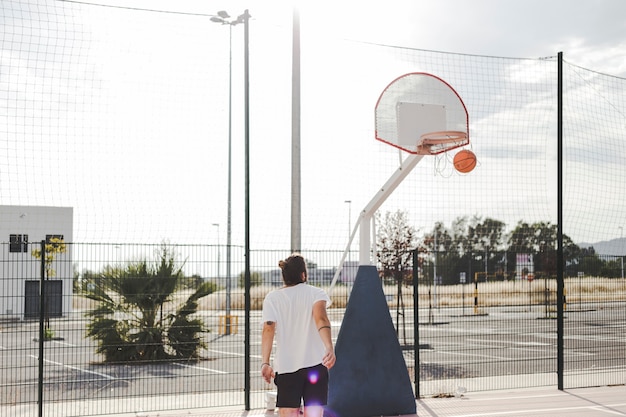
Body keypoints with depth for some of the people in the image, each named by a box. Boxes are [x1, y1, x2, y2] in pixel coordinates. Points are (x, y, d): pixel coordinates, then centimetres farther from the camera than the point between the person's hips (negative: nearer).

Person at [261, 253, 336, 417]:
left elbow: (268, 329, -8)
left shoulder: (272, 298, 5)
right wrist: (330, 348, -29)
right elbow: (321, 319, -16)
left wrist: (265, 362, -13)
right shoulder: (316, 293, 2)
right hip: (316, 363, 0)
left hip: (286, 367, 0)